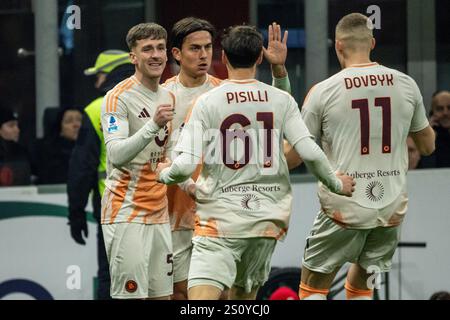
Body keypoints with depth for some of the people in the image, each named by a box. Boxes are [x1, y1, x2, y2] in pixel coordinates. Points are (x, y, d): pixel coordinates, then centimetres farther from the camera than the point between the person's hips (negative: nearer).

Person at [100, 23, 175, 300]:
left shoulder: (169, 97, 14)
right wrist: (153, 125, -31)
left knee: (162, 293, 6)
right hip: (126, 212, -8)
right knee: (131, 295, -11)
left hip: (159, 212, 8)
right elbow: (116, 155, -22)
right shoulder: (118, 97, -10)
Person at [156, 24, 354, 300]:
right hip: (268, 218, 4)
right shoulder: (282, 101, 1)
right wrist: (337, 184, 11)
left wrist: (164, 173, 11)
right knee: (244, 295, 21)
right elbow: (310, 153, -7)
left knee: (201, 297, -13)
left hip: (220, 218, -4)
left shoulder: (206, 103, -5)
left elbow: (185, 166, -11)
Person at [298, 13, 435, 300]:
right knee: (359, 287, 20)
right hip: (392, 209, 4)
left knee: (312, 288, 10)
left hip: (344, 208, -4)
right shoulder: (406, 85, 1)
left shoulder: (323, 92, -8)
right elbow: (428, 145, 14)